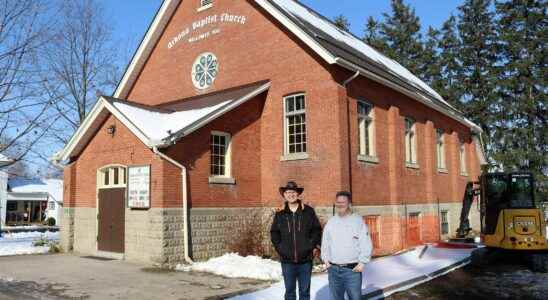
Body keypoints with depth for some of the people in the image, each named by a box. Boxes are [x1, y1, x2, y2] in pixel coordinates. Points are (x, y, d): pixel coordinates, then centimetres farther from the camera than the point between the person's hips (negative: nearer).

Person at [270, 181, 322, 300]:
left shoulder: (309, 211, 0)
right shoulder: (280, 214, 4)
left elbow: (317, 229, 4)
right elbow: (274, 232, 10)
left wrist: (311, 245, -5)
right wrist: (279, 247, -1)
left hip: (305, 259, -1)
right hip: (287, 260, 1)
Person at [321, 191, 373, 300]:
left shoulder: (358, 221, -3)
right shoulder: (331, 222, 8)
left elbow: (366, 244, -5)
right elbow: (325, 243, 15)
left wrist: (362, 262, -11)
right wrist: (325, 259, 6)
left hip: (353, 269, -4)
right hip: (333, 269, 4)